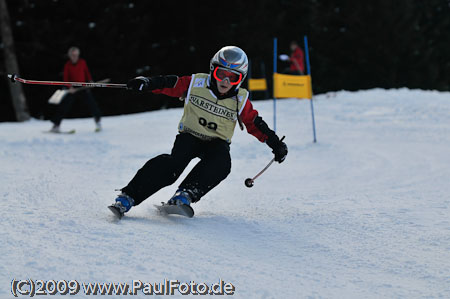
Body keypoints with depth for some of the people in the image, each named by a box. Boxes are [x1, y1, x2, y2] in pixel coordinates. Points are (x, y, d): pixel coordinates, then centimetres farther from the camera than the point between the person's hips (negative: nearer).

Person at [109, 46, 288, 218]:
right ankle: (128, 196, -36)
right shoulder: (196, 84, -9)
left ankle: (186, 194, -43)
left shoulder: (240, 100, -5)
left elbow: (255, 124, 4)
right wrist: (146, 83, -24)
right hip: (190, 135, -2)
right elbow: (169, 84, -7)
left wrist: (275, 143, 1)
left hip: (217, 142, 2)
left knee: (221, 164, -33)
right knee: (175, 162, -30)